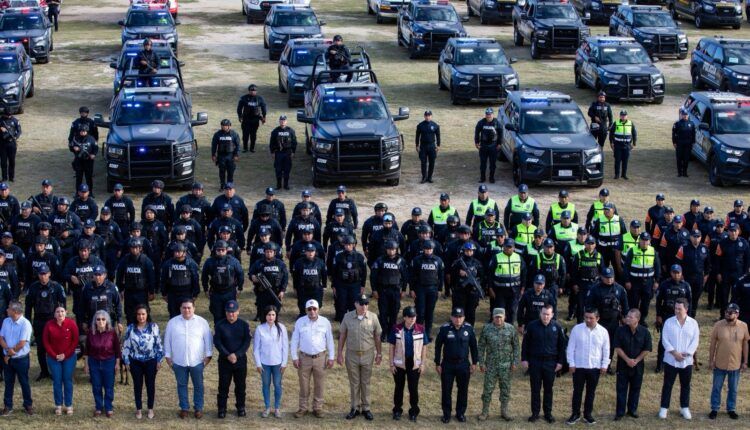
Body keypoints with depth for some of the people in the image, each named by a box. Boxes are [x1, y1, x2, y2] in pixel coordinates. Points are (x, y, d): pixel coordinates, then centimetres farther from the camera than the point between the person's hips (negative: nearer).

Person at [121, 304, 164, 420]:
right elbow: (126, 345, 1)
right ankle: (139, 409, 23)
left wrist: (159, 360, -3)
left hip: (151, 361, -1)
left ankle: (150, 409, 23)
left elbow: (159, 344, -3)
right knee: (137, 385, 10)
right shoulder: (130, 328, -4)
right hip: (135, 362, 1)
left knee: (150, 385, 9)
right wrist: (126, 361, 0)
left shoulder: (154, 327, -7)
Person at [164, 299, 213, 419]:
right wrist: (168, 356, 4)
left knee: (198, 385, 7)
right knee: (182, 385, 10)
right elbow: (167, 340, 6)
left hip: (197, 361, -1)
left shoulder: (202, 322, -2)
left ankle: (198, 408, 19)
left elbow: (208, 339, 2)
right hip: (179, 361, 1)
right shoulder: (172, 322, 1)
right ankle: (184, 408, 21)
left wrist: (208, 355, -1)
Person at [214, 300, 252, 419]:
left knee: (240, 385, 9)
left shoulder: (244, 324, -2)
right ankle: (222, 409, 11)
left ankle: (241, 407, 22)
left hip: (240, 360, 1)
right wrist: (227, 355, -17)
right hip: (224, 360, -1)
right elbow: (217, 341, -7)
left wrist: (237, 354, -17)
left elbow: (247, 341, -6)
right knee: (223, 385, 2)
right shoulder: (220, 325, -3)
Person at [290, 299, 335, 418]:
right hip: (304, 358, 0)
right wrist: (295, 357, -2)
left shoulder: (325, 322, -2)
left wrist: (331, 358, 2)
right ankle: (303, 408, 17)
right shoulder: (300, 322, -2)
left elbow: (330, 341, 4)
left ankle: (318, 408, 18)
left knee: (319, 384, 6)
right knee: (304, 385, 6)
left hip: (320, 357, 0)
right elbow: (294, 341, 2)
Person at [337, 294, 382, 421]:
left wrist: (379, 353, 4)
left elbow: (377, 336, 2)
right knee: (354, 383, 9)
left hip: (367, 355, 0)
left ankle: (366, 408, 20)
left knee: (365, 383, 9)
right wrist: (339, 353, 0)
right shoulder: (348, 317, -7)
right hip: (352, 355, 0)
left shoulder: (373, 317, -7)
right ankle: (355, 408, 20)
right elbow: (342, 335, 1)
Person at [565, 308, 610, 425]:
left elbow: (606, 350, 4)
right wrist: (571, 363, -5)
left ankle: (588, 414, 22)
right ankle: (575, 414, 18)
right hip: (579, 366, -1)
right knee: (577, 391, 6)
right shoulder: (577, 329, -6)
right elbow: (571, 347, -2)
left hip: (595, 367, 1)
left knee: (591, 392, 11)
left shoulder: (603, 331, -2)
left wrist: (605, 365, 1)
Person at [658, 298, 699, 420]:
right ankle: (664, 408, 12)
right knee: (668, 384, 4)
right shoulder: (669, 322, -2)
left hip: (687, 360, 1)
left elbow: (695, 341, -3)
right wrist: (674, 353, -17)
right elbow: (665, 339, -6)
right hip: (671, 359, -1)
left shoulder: (693, 323, 0)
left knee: (685, 385, 10)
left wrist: (686, 353, -14)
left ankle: (685, 408, 23)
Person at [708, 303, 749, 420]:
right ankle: (714, 409, 24)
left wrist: (745, 362, 2)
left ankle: (731, 409, 29)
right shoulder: (718, 325, -11)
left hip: (735, 364, 1)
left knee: (733, 389, 14)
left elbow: (745, 345, 2)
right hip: (720, 363, -1)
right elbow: (713, 344, -4)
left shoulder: (743, 326, -7)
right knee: (717, 388, 10)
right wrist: (711, 360, -4)